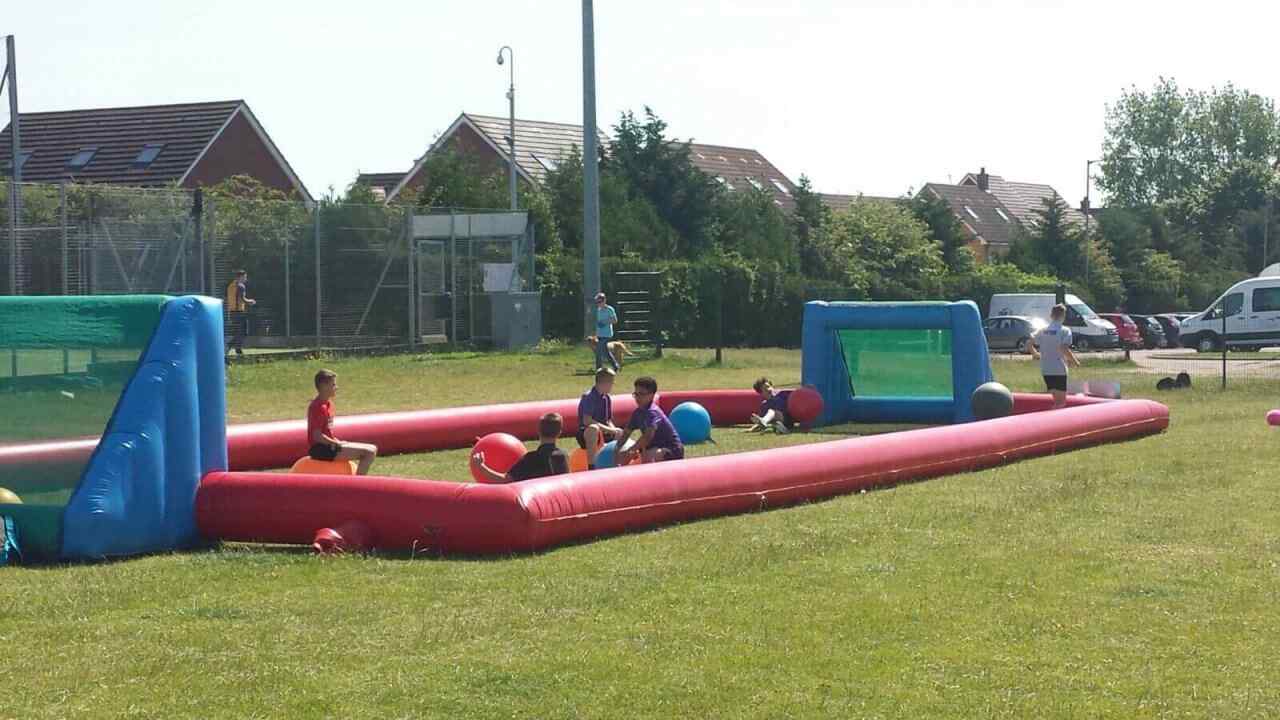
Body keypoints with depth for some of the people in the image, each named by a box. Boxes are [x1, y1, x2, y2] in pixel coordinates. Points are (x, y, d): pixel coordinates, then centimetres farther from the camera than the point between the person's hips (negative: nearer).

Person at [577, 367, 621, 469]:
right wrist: (610, 430, -28)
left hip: (603, 434, 8)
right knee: (593, 429, -42)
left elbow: (608, 421, 12)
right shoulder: (588, 397, -16)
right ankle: (591, 467, -38)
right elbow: (587, 421, -27)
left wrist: (614, 430, -12)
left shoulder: (607, 399, 9)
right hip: (585, 434, -8)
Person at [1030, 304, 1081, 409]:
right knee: (1061, 400, -1)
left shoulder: (1042, 330, 6)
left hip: (1045, 369, 6)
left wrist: (1035, 354, 25)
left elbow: (1030, 344, 6)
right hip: (1059, 369, -6)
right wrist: (1074, 361, -8)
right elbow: (1065, 349, -22)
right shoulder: (1064, 331, -10)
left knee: (1054, 397, 17)